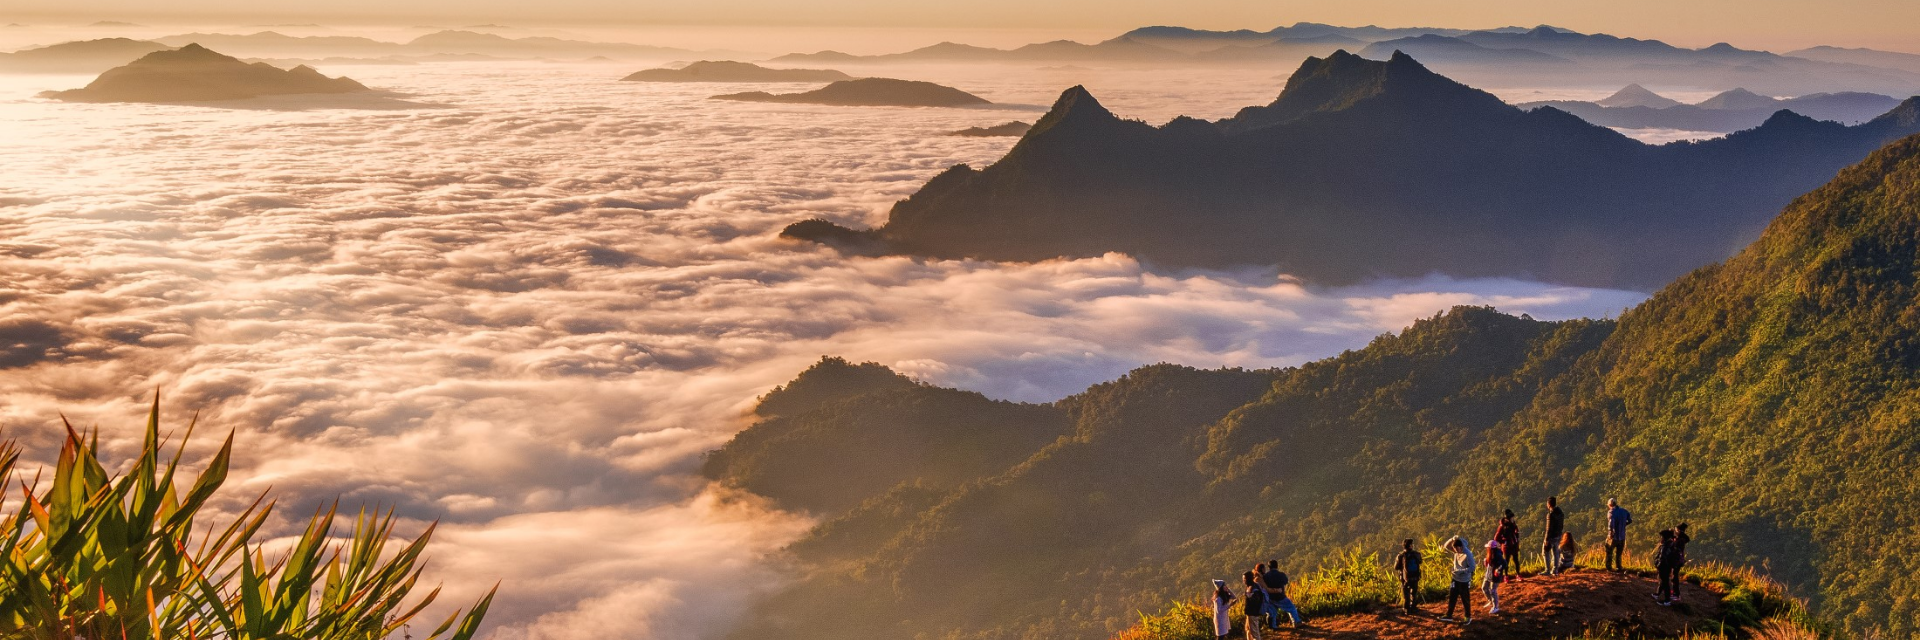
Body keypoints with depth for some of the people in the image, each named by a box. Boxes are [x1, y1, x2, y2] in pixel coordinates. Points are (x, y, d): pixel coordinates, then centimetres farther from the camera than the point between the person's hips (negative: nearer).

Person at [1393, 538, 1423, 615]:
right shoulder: (1416, 554, -9)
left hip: (1405, 578, -2)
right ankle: (1413, 607, 25)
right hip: (1415, 577, 2)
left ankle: (1407, 609, 12)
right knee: (1414, 593, 21)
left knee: (1405, 594, 12)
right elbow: (1420, 562, 12)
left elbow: (1396, 568, -6)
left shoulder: (1401, 556, -15)